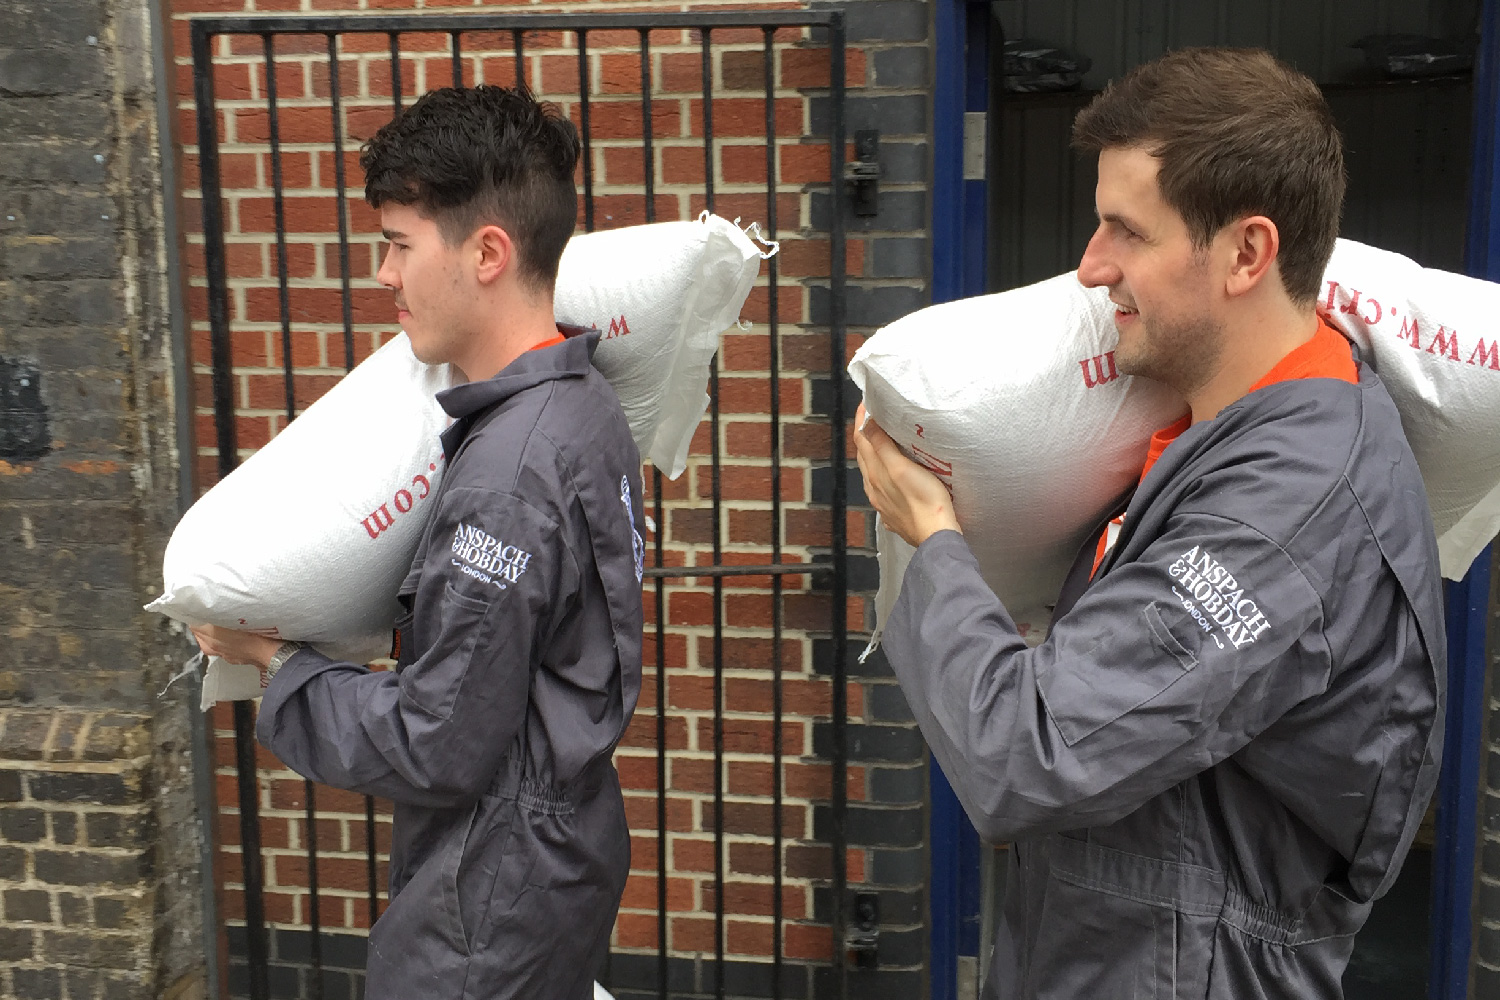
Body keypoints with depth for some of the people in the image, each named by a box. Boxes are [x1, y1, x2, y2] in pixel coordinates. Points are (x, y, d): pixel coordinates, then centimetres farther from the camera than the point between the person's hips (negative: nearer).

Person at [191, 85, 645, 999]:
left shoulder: (508, 478, -27)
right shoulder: (584, 404, 3)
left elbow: (435, 754, -23)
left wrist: (277, 659, -11)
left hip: (495, 904, -9)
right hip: (571, 838, 9)